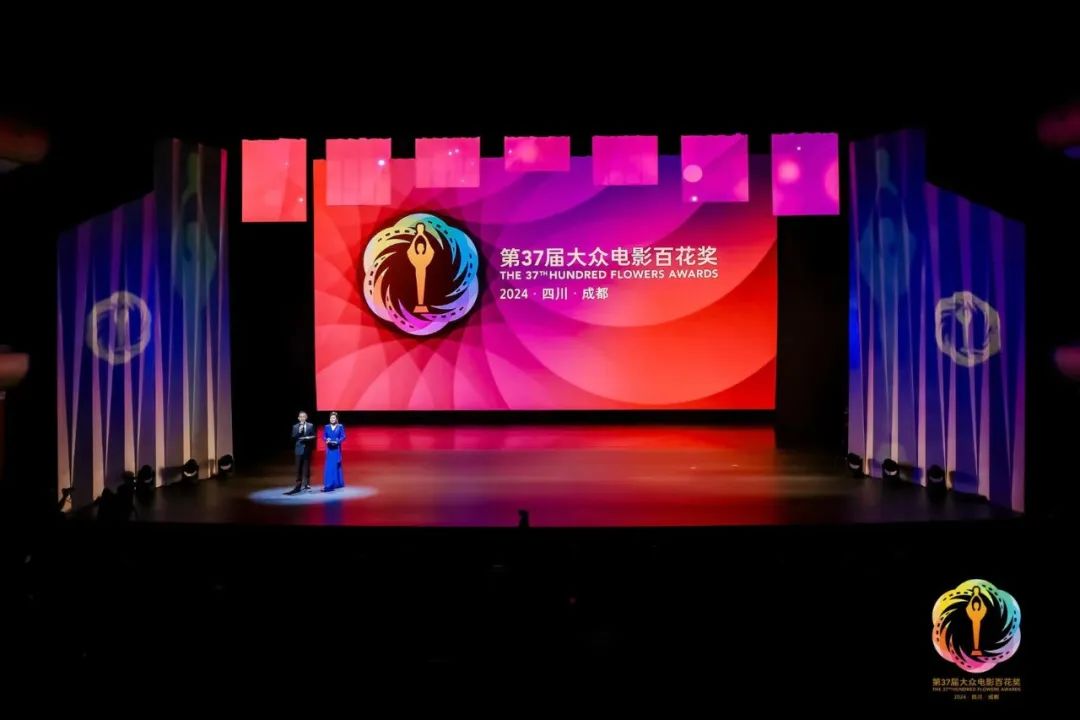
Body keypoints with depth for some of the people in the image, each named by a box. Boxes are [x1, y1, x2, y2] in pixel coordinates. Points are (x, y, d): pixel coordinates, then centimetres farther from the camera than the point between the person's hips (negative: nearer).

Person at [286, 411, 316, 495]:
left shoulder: (310, 426, 5)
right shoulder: (295, 427, 6)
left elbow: (313, 437, 5)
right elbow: (293, 437, -2)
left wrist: (308, 438, -14)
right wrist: (299, 432, -16)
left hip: (307, 449, 0)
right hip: (299, 449, 0)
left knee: (306, 467, 5)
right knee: (299, 468, -2)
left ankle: (306, 483, 11)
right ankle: (299, 484, 0)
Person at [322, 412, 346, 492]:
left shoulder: (340, 426, -1)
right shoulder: (326, 427, 7)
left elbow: (343, 437, -5)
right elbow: (324, 436, 5)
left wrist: (337, 441, -20)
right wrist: (327, 440, -16)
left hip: (336, 448, -2)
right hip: (329, 448, 2)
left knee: (336, 465, 0)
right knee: (329, 465, 1)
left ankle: (338, 482, 6)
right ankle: (329, 484, 6)